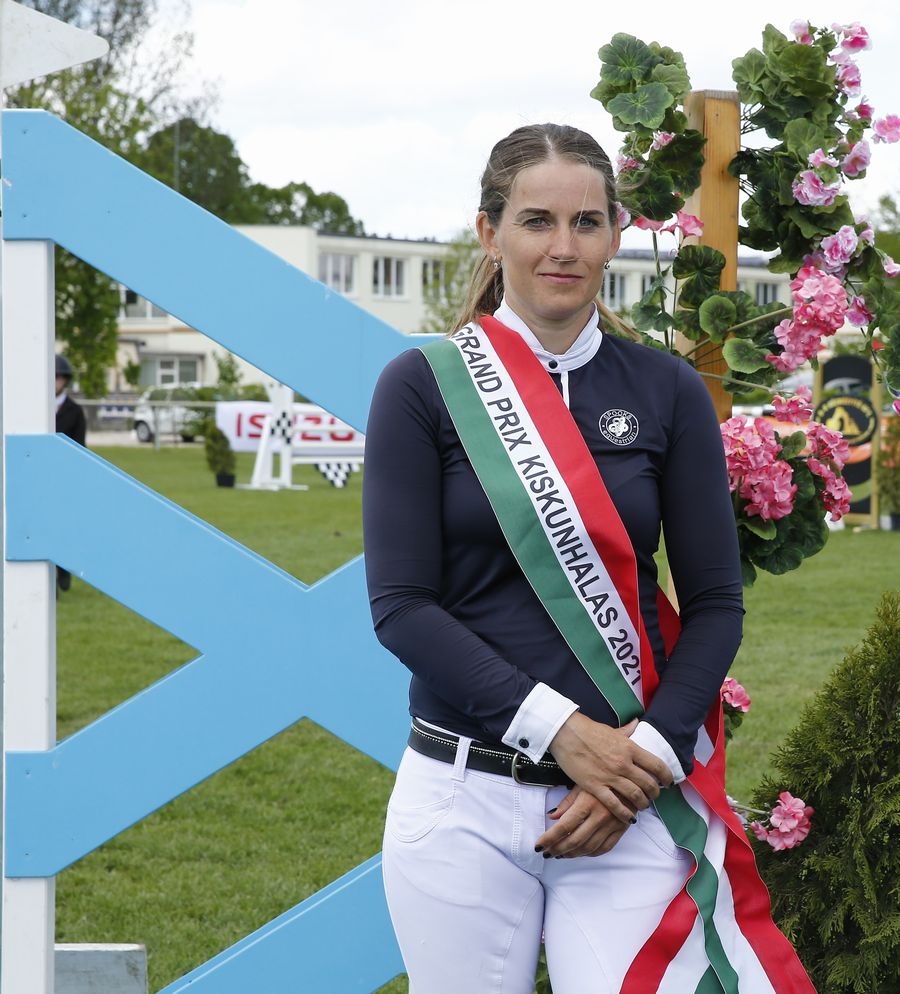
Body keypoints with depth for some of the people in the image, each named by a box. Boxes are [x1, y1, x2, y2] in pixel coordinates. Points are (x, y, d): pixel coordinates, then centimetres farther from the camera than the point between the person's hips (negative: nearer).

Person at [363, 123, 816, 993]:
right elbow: (400, 603, -6)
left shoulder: (667, 393, 5)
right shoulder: (423, 386, 0)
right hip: (463, 797, -1)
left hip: (634, 795, 1)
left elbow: (715, 603, 4)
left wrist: (648, 754, -11)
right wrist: (559, 728, -15)